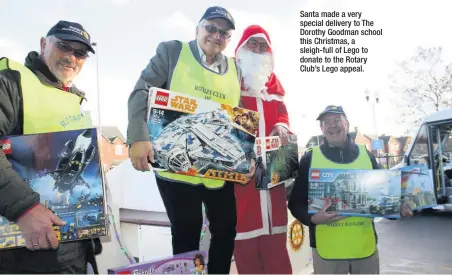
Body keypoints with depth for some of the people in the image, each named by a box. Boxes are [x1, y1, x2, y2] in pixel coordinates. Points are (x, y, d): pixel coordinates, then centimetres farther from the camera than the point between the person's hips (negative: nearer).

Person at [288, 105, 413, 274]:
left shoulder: (366, 155, 6)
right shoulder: (310, 159, -3)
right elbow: (295, 202, -3)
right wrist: (313, 218, -20)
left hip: (365, 246, 3)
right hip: (327, 249, -2)